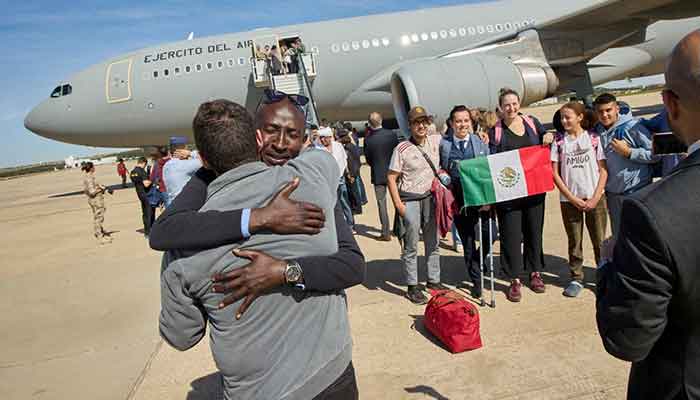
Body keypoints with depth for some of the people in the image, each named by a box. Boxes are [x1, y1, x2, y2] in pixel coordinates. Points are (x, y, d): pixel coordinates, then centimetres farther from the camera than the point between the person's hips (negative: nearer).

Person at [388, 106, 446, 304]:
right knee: (411, 247, 1)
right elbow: (391, 178, -8)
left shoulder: (436, 141, 3)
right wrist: (398, 205, -14)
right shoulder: (402, 149, -10)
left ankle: (433, 280, 29)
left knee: (433, 242, 14)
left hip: (430, 198, 5)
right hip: (410, 200, -5)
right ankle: (412, 287, 11)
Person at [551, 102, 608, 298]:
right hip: (569, 199, 1)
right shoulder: (559, 142, 2)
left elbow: (603, 170, -1)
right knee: (574, 242, 8)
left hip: (595, 198, -1)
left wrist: (595, 198, -9)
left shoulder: (594, 138, 0)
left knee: (599, 240, 4)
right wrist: (572, 198, -7)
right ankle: (576, 279, 20)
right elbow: (555, 173, 0)